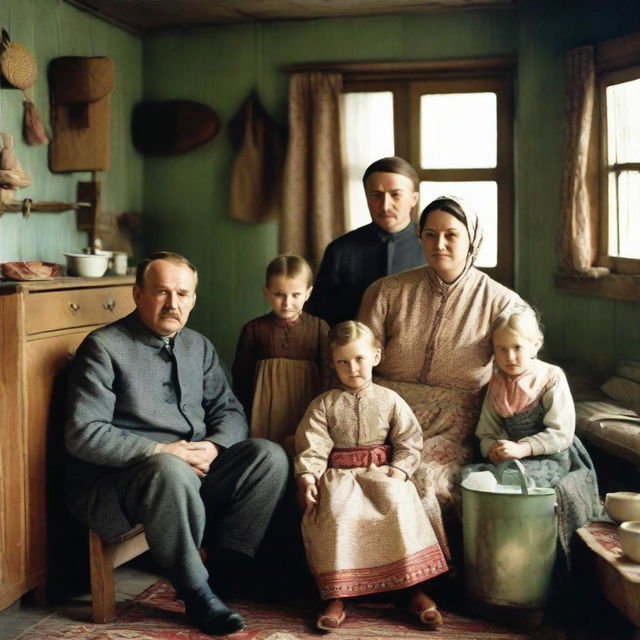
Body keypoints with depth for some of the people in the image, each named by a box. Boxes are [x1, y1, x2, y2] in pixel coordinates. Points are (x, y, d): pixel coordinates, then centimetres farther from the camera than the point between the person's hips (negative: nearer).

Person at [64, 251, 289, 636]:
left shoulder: (199, 347, 12)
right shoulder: (104, 348, -8)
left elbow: (230, 411, 14)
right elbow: (84, 435, -16)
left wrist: (214, 446, -10)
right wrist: (162, 451, -21)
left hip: (196, 473, 6)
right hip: (117, 482, -6)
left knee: (269, 456, -14)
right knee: (171, 470, -38)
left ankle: (221, 571, -10)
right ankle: (197, 594, -18)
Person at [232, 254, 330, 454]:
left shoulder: (319, 328, 0)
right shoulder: (254, 330, 2)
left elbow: (327, 376, 3)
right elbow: (241, 378, 6)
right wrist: (243, 421, 6)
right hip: (266, 416, 0)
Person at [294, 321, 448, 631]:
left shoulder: (390, 401, 10)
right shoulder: (324, 404, 9)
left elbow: (409, 442, 5)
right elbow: (312, 446, 0)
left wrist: (397, 471, -12)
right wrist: (307, 477, -15)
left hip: (381, 471, 1)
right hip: (339, 474, 0)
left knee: (399, 507, -30)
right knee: (336, 515, -32)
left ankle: (413, 588, -19)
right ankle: (335, 595, -24)